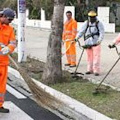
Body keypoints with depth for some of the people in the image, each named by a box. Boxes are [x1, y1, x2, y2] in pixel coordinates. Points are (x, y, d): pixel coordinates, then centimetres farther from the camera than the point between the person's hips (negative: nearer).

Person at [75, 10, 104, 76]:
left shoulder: (99, 23, 2)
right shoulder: (86, 23, 10)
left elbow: (102, 33, -6)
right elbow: (81, 31, 5)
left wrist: (99, 40, -22)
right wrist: (77, 38, -10)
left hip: (96, 43, -3)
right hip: (88, 43, 3)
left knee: (96, 56, -8)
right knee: (89, 57, 6)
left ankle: (96, 70, -6)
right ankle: (90, 69, 16)